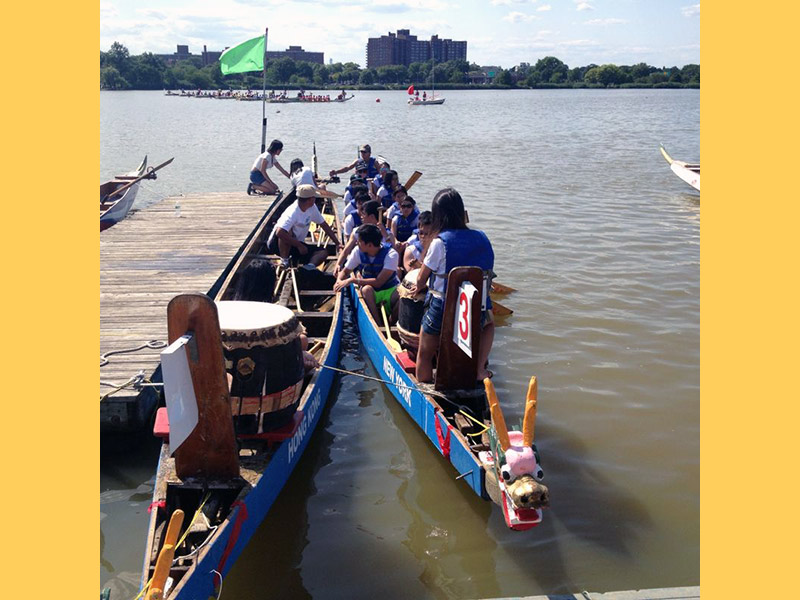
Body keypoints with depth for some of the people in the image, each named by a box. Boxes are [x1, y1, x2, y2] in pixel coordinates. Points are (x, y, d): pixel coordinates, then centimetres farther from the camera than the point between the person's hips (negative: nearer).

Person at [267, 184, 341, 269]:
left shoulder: (312, 208, -4)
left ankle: (310, 266, -32)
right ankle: (284, 261, -25)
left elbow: (324, 225, 7)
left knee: (323, 252, -8)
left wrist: (337, 243, 3)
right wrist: (300, 246, -33)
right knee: (288, 231, -39)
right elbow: (279, 232, -42)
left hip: (296, 243, 8)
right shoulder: (293, 213, -29)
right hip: (277, 243, -7)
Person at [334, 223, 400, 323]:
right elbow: (345, 271, 6)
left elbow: (378, 282, -26)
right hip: (371, 293, 2)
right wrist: (339, 281, -18)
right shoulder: (358, 251, -7)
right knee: (366, 289, -34)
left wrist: (353, 280, -29)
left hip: (390, 290, -2)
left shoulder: (391, 254, -19)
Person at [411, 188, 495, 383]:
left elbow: (421, 279, -1)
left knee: (424, 355, 18)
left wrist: (417, 287, 23)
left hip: (441, 310, -3)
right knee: (489, 323, 36)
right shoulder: (481, 238, 1)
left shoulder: (439, 242, -12)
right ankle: (479, 367, 21)